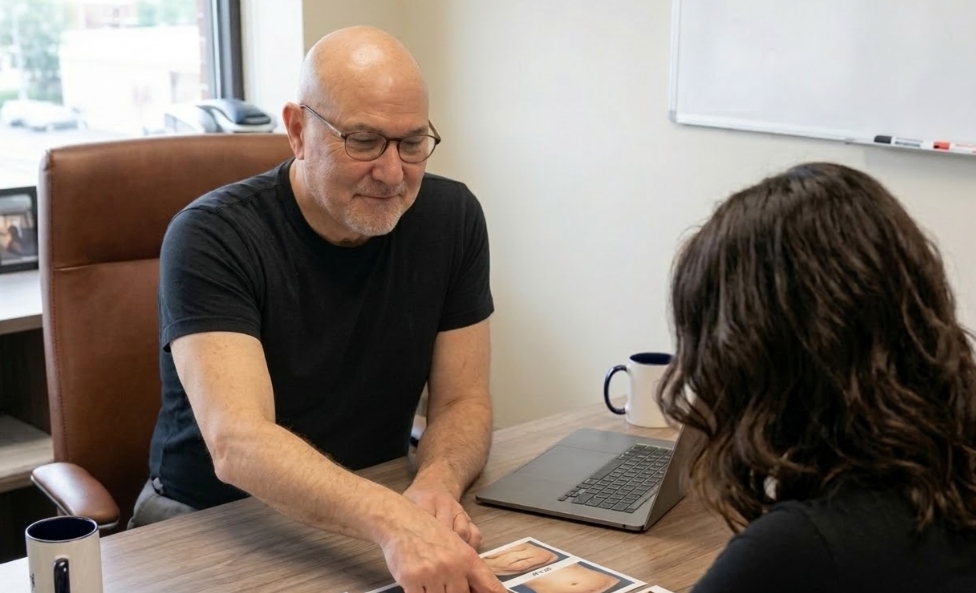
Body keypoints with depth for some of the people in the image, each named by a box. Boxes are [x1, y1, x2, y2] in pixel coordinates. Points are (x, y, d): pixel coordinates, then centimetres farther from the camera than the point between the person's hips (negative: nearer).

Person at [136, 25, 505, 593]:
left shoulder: (451, 217, -6)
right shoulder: (212, 237, -19)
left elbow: (463, 401, -2)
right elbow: (237, 444, -31)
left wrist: (437, 484, -23)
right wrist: (393, 519, -46)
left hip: (370, 516, 4)